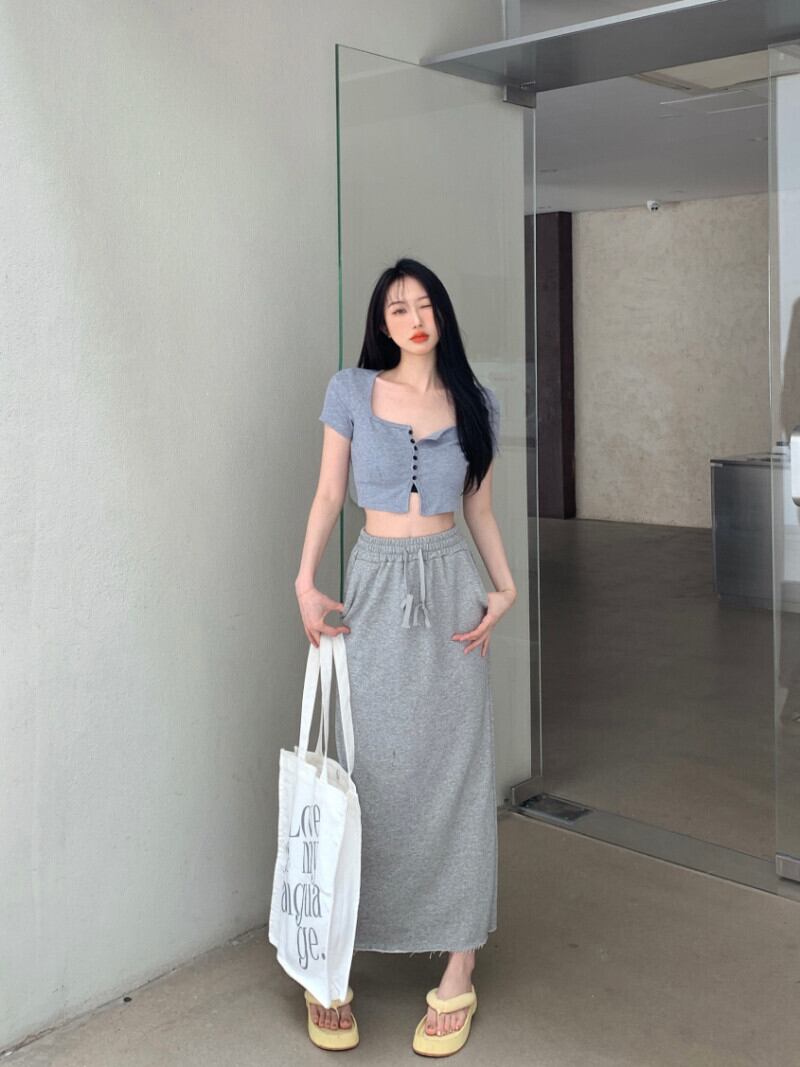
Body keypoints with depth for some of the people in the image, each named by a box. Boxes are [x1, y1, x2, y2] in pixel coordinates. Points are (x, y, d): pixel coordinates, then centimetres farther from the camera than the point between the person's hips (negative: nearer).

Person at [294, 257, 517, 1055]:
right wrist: (305, 581, -7)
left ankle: (458, 973, 10)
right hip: (376, 585, -1)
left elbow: (479, 506, 12)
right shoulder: (351, 390, 3)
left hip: (452, 585, 2)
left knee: (455, 771, 2)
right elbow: (328, 494, 4)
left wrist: (505, 587, -1)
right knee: (369, 770, -1)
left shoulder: (475, 404, 8)